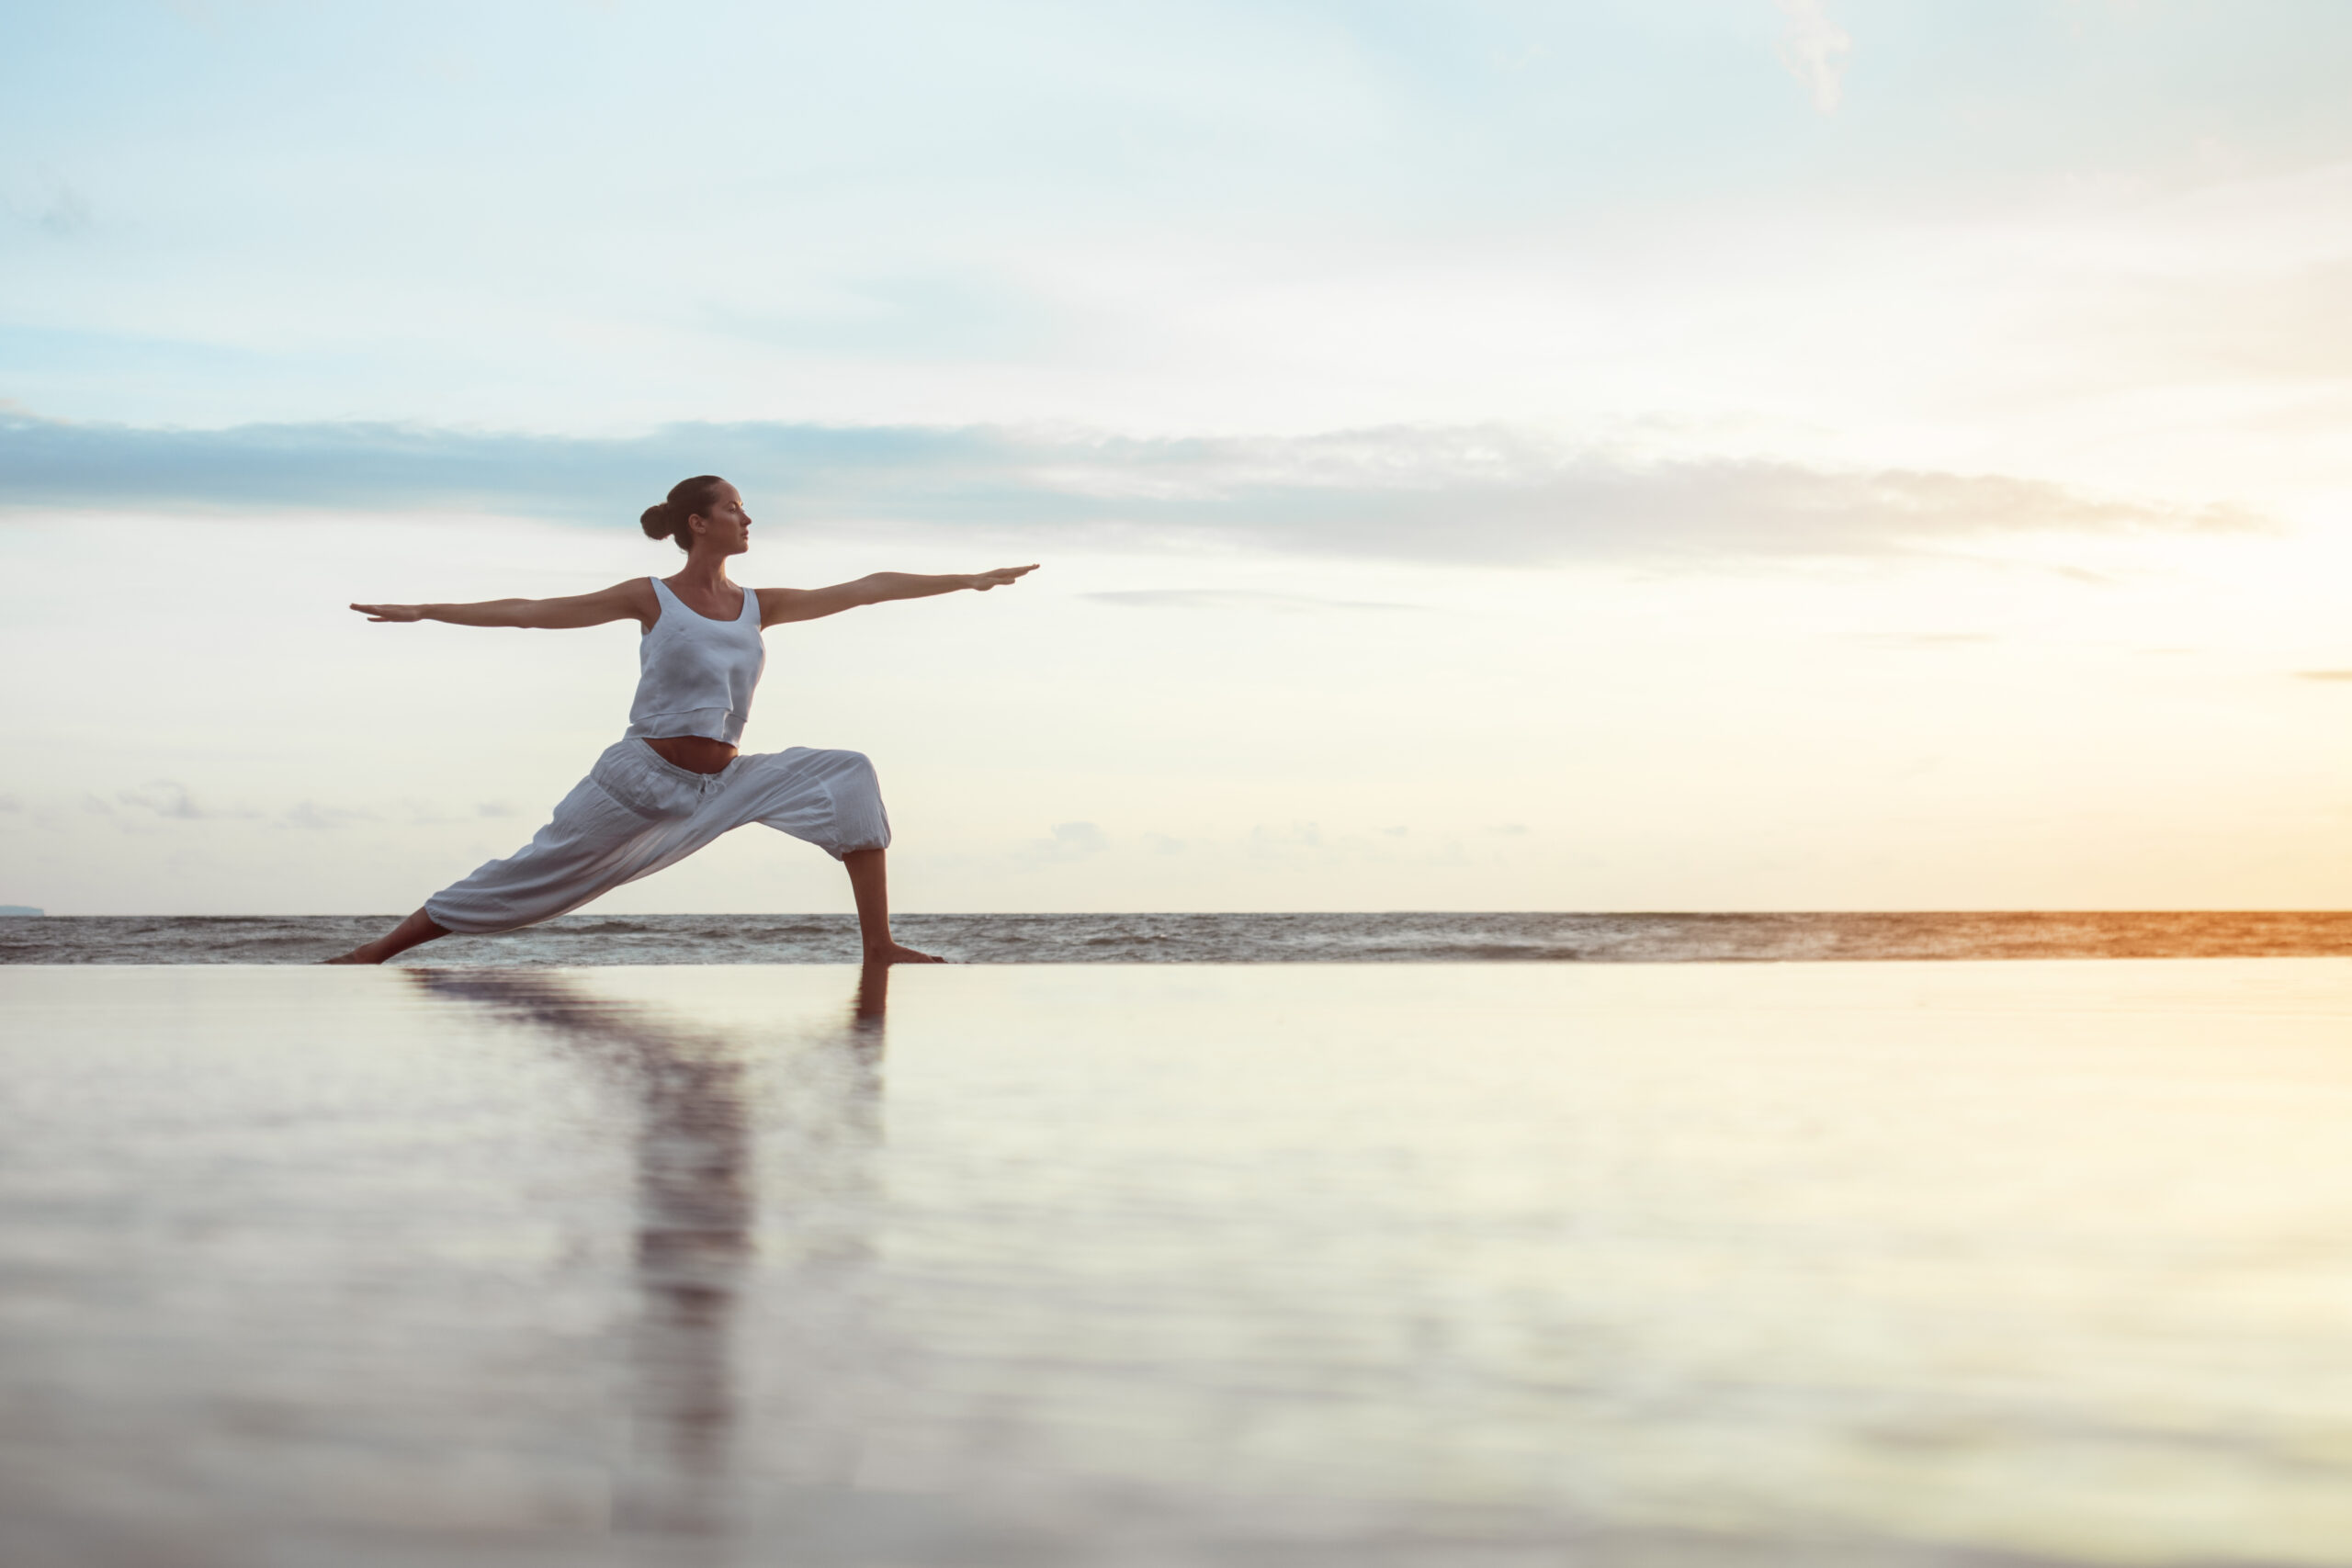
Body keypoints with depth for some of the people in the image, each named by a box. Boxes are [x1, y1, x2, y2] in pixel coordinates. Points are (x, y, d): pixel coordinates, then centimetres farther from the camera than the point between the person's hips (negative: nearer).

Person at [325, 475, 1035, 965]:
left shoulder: (758, 606, 7)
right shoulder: (652, 599, -3)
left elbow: (865, 589, 6)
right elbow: (532, 612, -1)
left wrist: (969, 580, 7)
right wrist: (425, 611, -3)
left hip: (723, 784, 4)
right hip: (642, 778, -4)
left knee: (849, 774, -13)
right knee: (526, 880, -1)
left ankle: (879, 946, -14)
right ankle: (379, 950, 15)